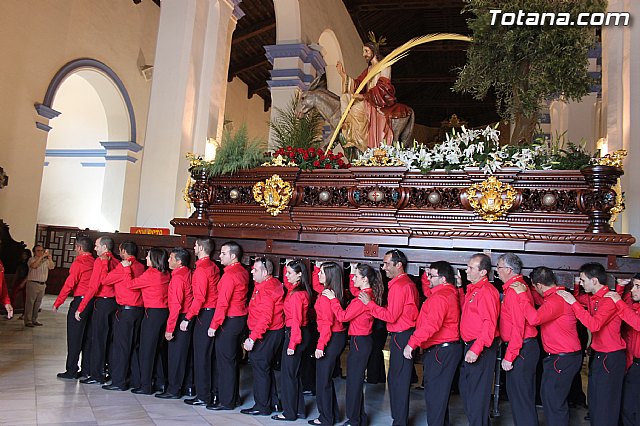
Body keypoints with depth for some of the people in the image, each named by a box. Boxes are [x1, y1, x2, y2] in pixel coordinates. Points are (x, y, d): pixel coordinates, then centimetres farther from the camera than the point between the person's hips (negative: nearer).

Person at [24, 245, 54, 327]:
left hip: (42, 284, 5)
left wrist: (49, 259, -19)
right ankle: (27, 321, 1)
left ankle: (34, 319, 18)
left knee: (38, 303, 10)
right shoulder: (32, 259, -3)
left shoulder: (45, 261, 10)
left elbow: (52, 267, -4)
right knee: (30, 302, -2)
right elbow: (33, 265, -24)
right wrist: (41, 257, -29)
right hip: (33, 283, -5)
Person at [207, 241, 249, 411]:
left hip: (229, 321, -9)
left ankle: (226, 401, 9)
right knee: (232, 360, 17)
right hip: (240, 318, 9)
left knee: (224, 360, 1)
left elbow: (222, 303, -21)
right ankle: (233, 396, 27)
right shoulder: (243, 272, 8)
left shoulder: (229, 275, -18)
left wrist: (214, 325, -18)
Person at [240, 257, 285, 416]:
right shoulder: (274, 283, 10)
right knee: (266, 368, 19)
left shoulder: (266, 289, -21)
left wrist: (252, 338, -28)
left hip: (266, 335, -10)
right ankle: (274, 402, 28)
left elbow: (265, 318, -27)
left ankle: (262, 406, 11)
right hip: (276, 332, 10)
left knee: (260, 368, 0)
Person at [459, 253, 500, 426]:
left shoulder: (487, 291, -18)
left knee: (477, 392, -1)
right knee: (465, 387, 19)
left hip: (482, 348, -10)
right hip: (470, 346, 10)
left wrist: (476, 349, -29)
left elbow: (489, 324, -25)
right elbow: (465, 310, 29)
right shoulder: (472, 289, 13)